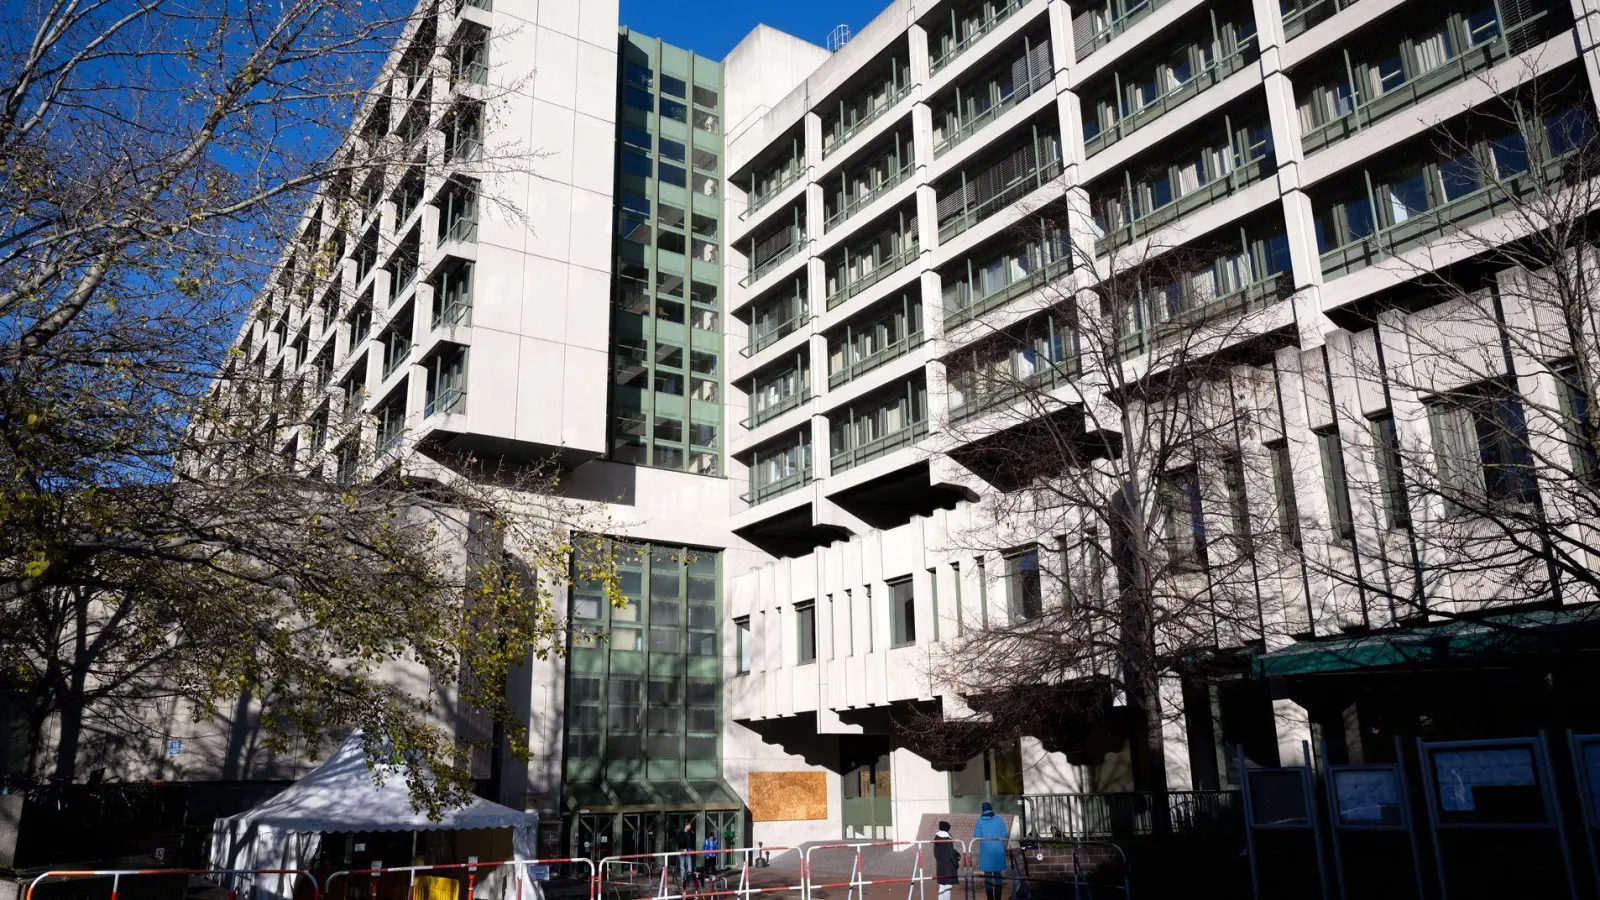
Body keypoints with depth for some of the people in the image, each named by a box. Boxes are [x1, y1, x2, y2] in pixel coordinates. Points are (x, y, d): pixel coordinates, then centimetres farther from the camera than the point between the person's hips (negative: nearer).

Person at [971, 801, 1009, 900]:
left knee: (987, 875, 8)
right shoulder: (999, 820, -2)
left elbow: (976, 837, -4)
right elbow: (1005, 835, -1)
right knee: (998, 874, 11)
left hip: (986, 852, -1)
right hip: (998, 851, 1)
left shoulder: (979, 821, -3)